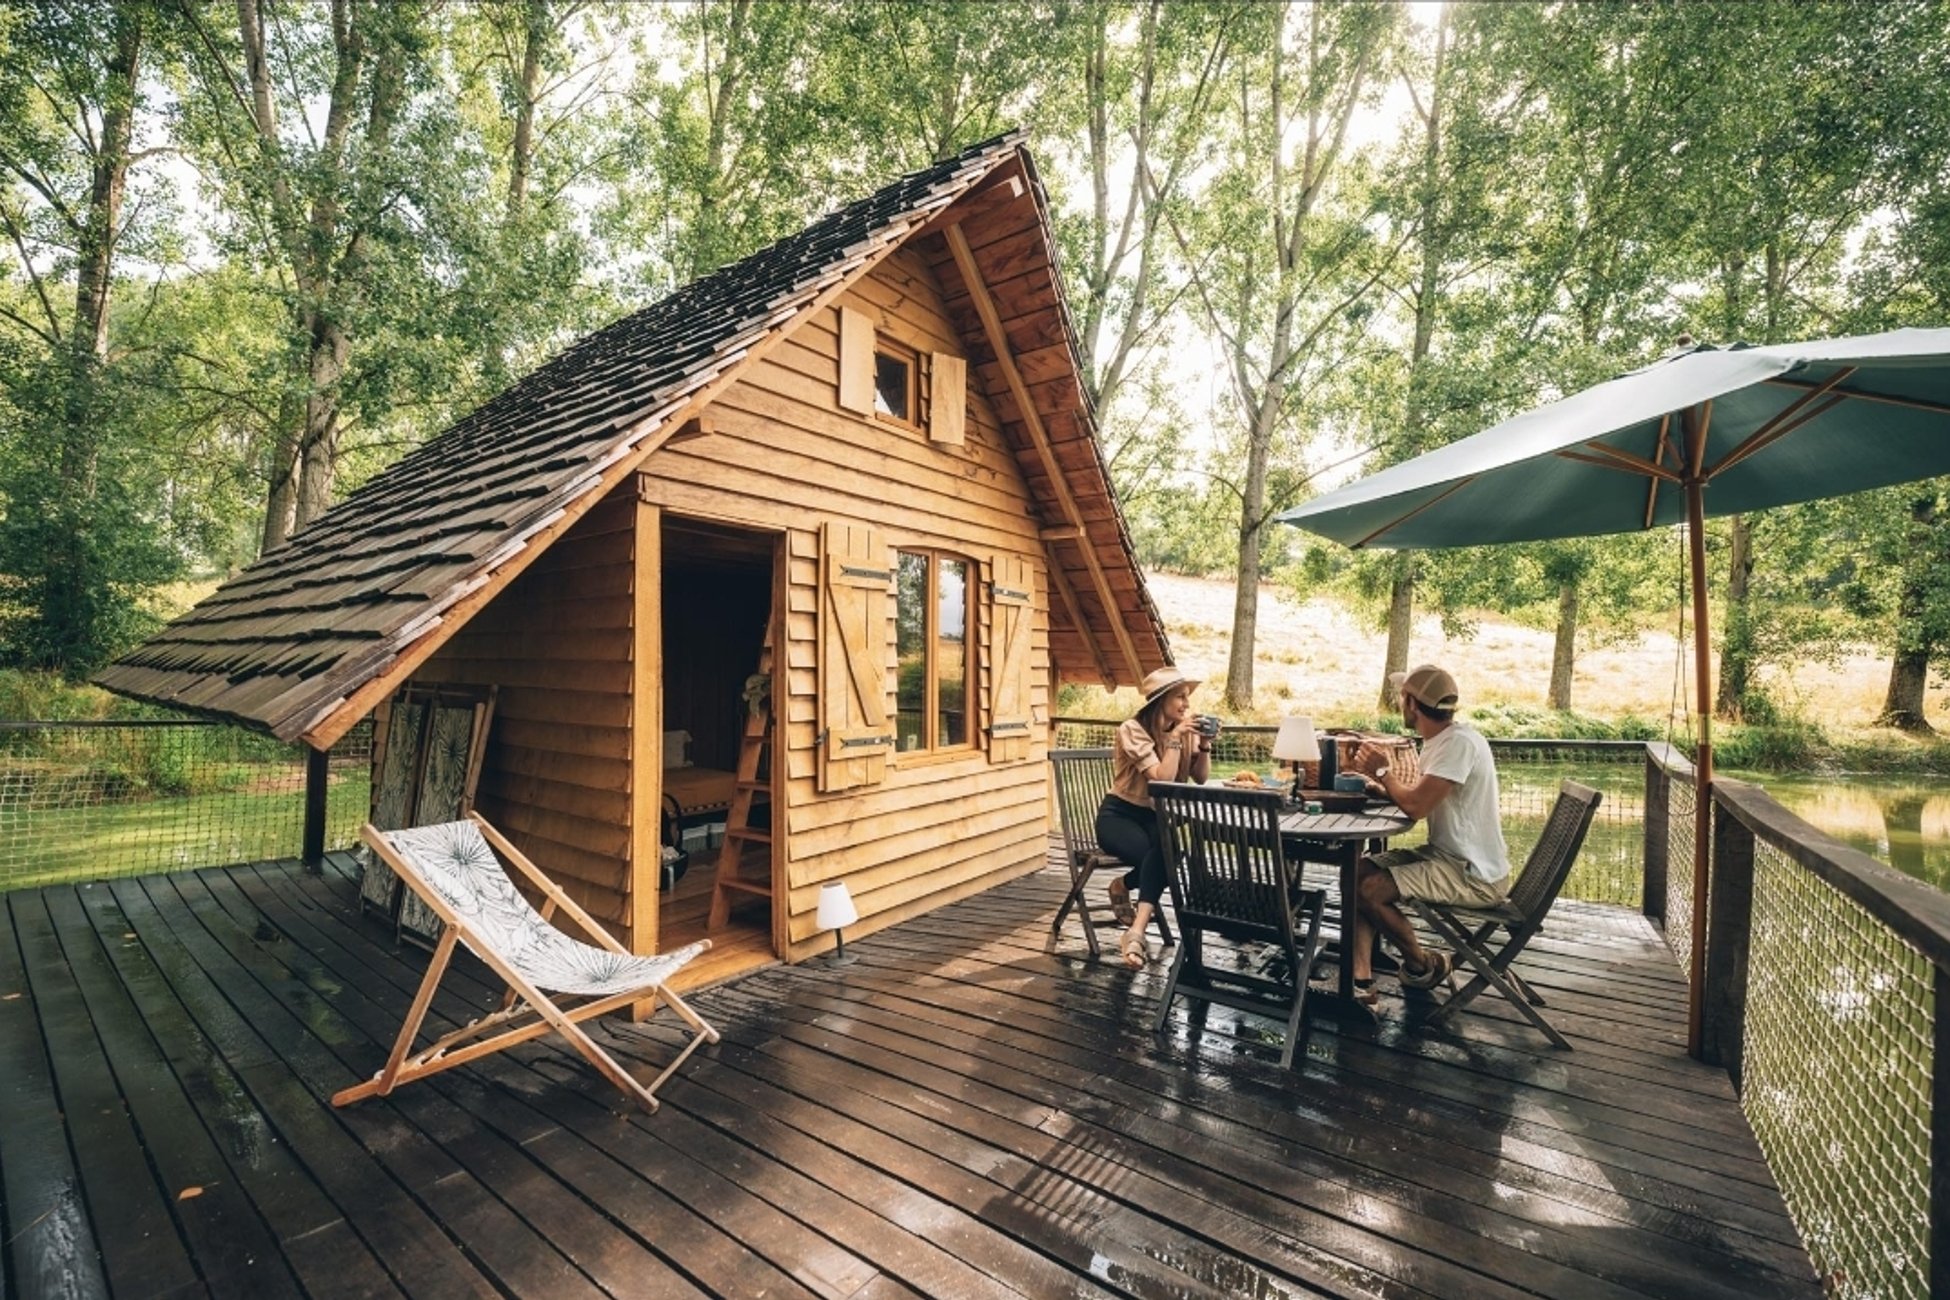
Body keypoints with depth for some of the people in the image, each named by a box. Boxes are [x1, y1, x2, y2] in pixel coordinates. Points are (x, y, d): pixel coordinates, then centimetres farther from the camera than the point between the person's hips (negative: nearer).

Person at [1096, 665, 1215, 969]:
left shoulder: (1184, 730, 4)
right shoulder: (1133, 729, -16)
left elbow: (1201, 779, 5)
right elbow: (1162, 779, -23)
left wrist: (1204, 744, -8)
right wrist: (1175, 738, -23)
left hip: (1156, 817, 4)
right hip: (1119, 815, -4)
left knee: (1165, 853, -33)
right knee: (1162, 854, -34)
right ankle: (1136, 932, -20)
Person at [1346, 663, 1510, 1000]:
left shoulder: (1460, 742, -23)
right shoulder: (1438, 740, 8)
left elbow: (1416, 806, -27)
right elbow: (1422, 799, 14)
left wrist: (1382, 771, -9)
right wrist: (1382, 784, -3)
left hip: (1474, 875, -10)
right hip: (1447, 855, 10)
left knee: (1370, 888, -20)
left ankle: (1424, 966, 8)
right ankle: (1361, 979, -5)